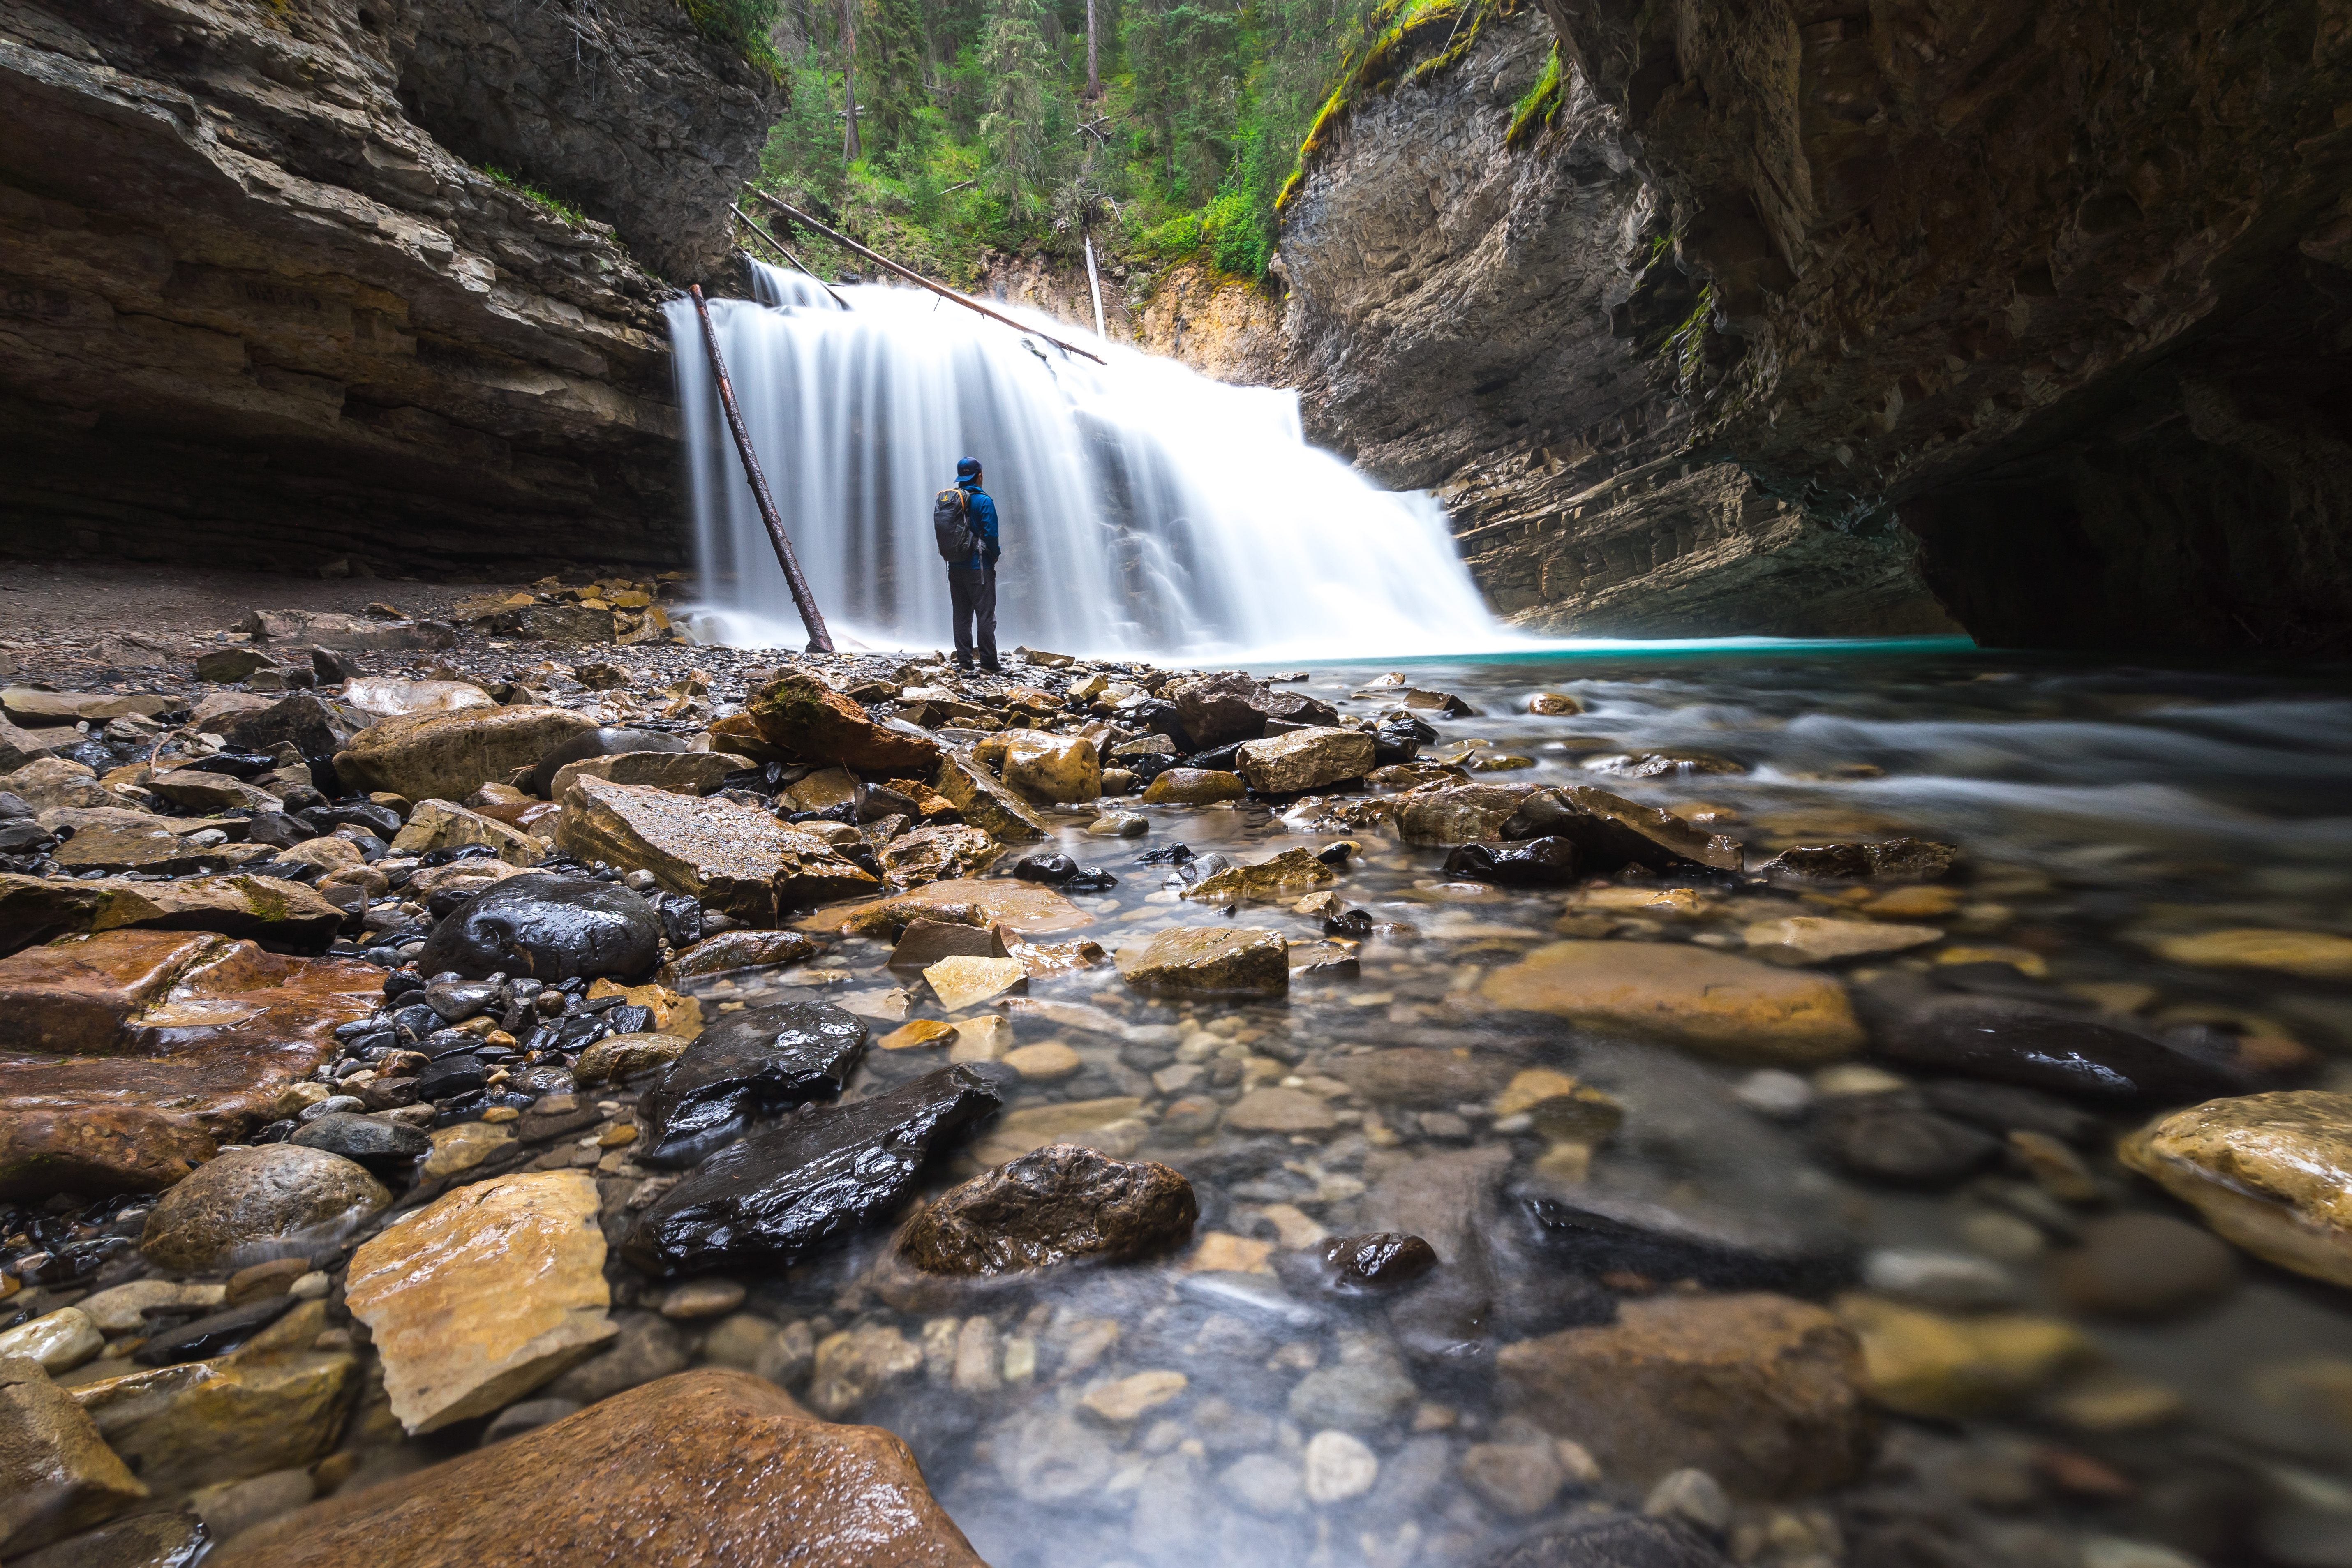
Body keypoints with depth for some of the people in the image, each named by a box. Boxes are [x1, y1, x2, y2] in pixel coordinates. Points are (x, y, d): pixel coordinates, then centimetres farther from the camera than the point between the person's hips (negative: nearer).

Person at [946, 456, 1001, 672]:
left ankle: (964, 661, 11)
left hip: (955, 567, 6)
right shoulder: (983, 501, -10)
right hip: (979, 567, -6)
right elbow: (991, 534, -15)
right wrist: (996, 553, 1)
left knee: (962, 615, 10)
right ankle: (988, 663, -3)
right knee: (985, 614, -2)